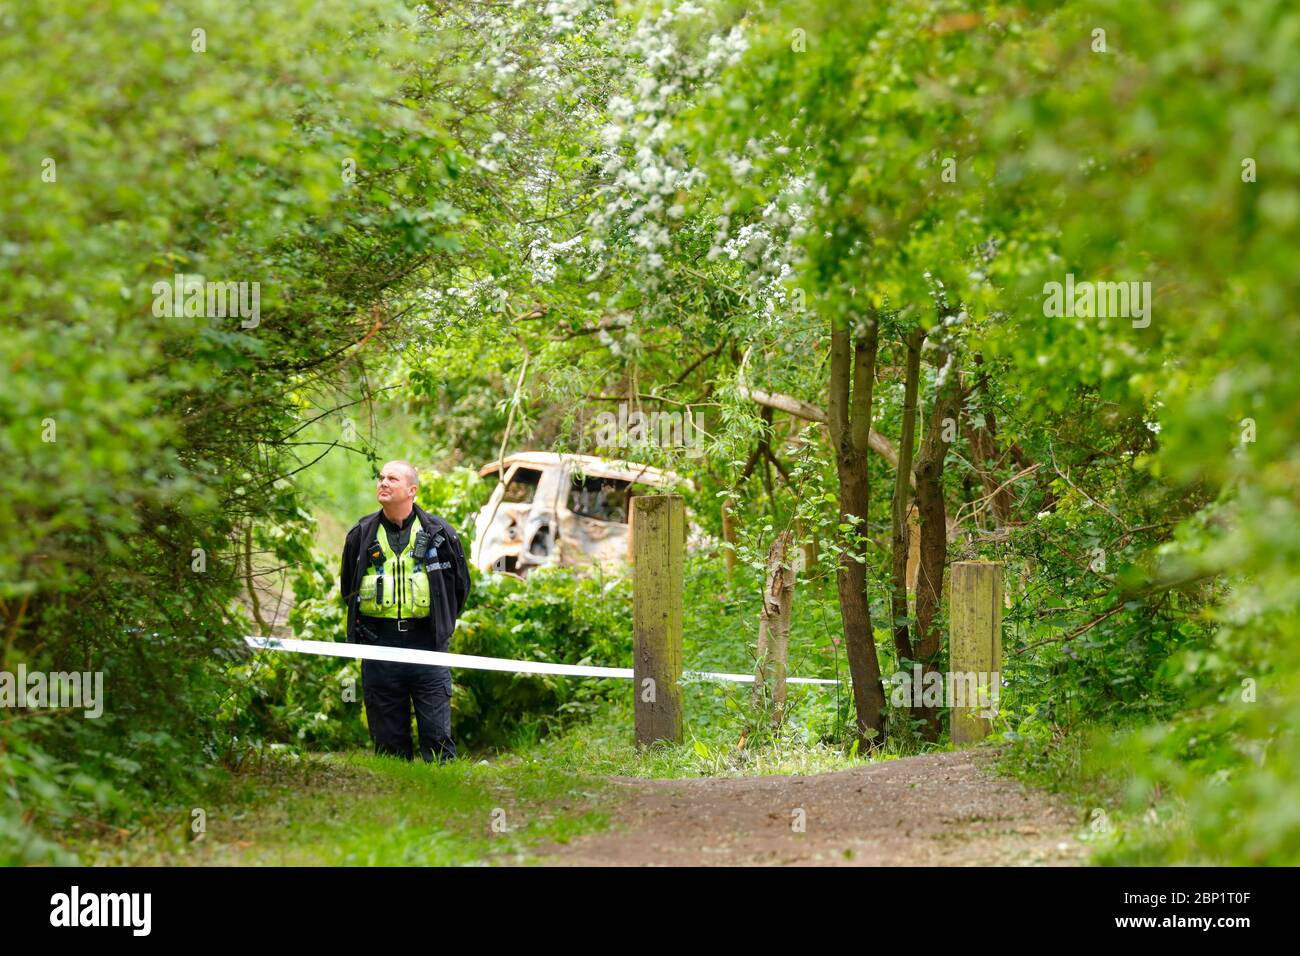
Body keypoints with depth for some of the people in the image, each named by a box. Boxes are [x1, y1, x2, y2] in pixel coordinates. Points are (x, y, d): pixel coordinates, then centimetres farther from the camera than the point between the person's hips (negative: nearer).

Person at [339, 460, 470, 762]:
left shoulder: (439, 533, 3)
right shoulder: (361, 535, 7)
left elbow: (460, 584, 15)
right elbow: (347, 588, 20)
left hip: (426, 645, -2)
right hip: (378, 645, 2)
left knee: (437, 736, -4)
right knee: (388, 739, 5)